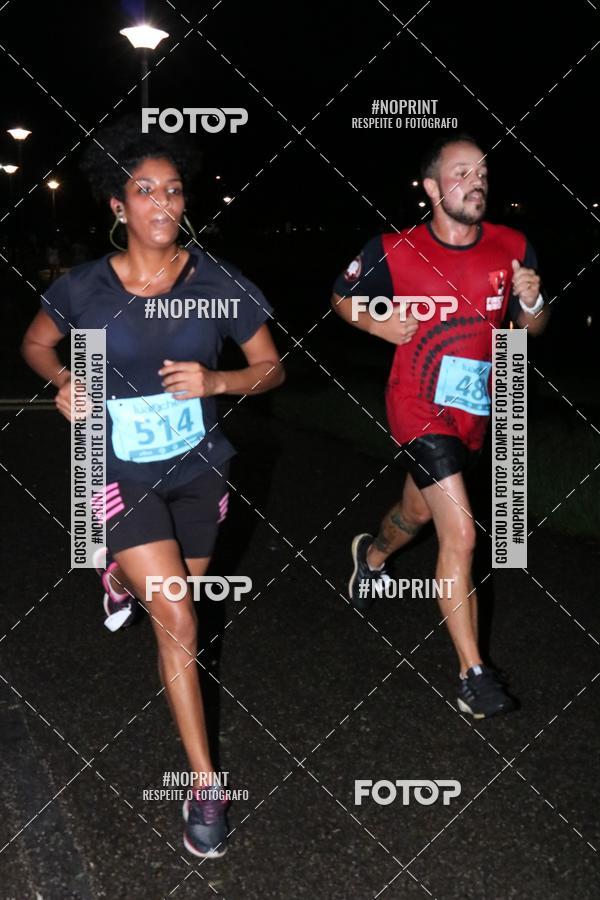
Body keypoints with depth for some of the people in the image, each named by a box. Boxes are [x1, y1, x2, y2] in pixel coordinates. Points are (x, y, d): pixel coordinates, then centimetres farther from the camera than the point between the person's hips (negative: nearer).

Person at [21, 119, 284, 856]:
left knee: (173, 614, 21)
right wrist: (62, 379, -12)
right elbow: (35, 342, 8)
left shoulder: (217, 283, -10)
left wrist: (215, 381, -21)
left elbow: (270, 367, -1)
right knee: (179, 625, -12)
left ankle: (121, 571, 58)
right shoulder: (85, 288, -11)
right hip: (121, 473, -3)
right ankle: (204, 785, 1)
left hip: (197, 470, 3)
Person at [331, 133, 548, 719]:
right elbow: (343, 296, 5)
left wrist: (531, 305, -16)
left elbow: (531, 329, 6)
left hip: (474, 410, 5)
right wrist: (376, 323, -14)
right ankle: (474, 677, -8)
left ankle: (372, 555, 63)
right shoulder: (394, 251, -13)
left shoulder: (512, 248, -5)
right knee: (461, 535, -17)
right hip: (421, 409, -5)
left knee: (419, 511, 27)